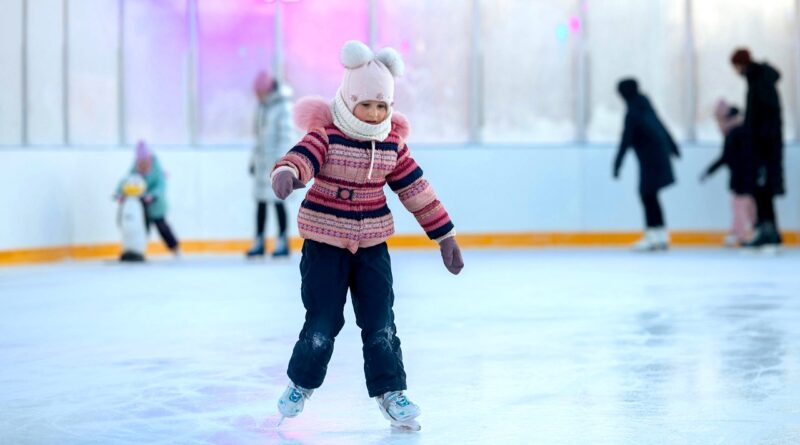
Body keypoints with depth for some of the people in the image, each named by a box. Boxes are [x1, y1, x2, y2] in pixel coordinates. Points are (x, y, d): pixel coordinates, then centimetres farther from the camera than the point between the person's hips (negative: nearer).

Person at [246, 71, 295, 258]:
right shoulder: (261, 106, 14)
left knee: (277, 200, -6)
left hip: (275, 161, -7)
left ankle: (282, 242, 0)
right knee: (260, 201, 7)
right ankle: (259, 242, 11)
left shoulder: (283, 107, -10)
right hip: (262, 162, 7)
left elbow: (286, 137, -14)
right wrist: (253, 159, 18)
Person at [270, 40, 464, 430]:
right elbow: (303, 156, -33)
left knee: (380, 321, -1)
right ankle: (301, 383, 24)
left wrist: (445, 237, 10)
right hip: (324, 242, -3)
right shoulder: (326, 135, -12)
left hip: (372, 245, 3)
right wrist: (286, 173, -58)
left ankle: (390, 391, 13)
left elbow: (417, 190, 8)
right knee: (323, 321, -1)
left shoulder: (392, 144, 1)